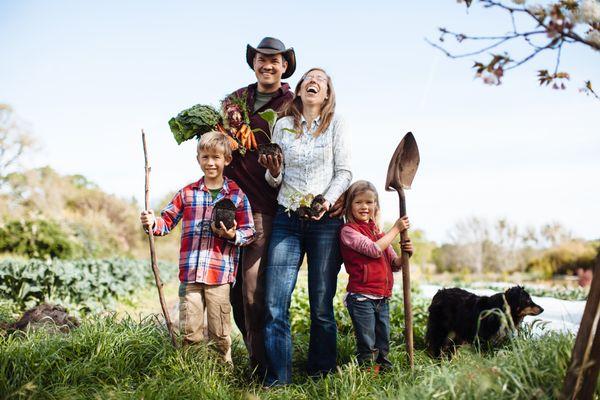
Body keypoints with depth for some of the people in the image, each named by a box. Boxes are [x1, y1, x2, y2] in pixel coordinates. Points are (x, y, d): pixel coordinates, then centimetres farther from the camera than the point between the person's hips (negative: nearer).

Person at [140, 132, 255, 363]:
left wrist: (233, 235, -15)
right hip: (189, 273, 2)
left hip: (220, 274, -2)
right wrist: (152, 222, -9)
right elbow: (167, 220, 11)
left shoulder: (237, 194, 3)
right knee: (189, 331, 8)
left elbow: (249, 231, 4)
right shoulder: (188, 193, 9)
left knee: (219, 333, 6)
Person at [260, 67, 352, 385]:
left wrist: (327, 201, -15)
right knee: (275, 306, -6)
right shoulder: (282, 125, 10)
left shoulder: (334, 125, 6)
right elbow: (274, 179, 12)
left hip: (325, 221, -1)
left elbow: (344, 173, 1)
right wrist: (273, 173, -11)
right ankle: (277, 381, 3)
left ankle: (321, 376, 18)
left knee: (322, 307, 3)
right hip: (286, 219, 2)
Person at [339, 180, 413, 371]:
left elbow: (394, 264, 18)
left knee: (383, 345, 13)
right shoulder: (348, 230, -6)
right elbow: (374, 250, -18)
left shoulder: (378, 232, 18)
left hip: (383, 298, 7)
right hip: (362, 296, -7)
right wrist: (396, 229, -10)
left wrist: (405, 254, -3)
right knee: (367, 347, -3)